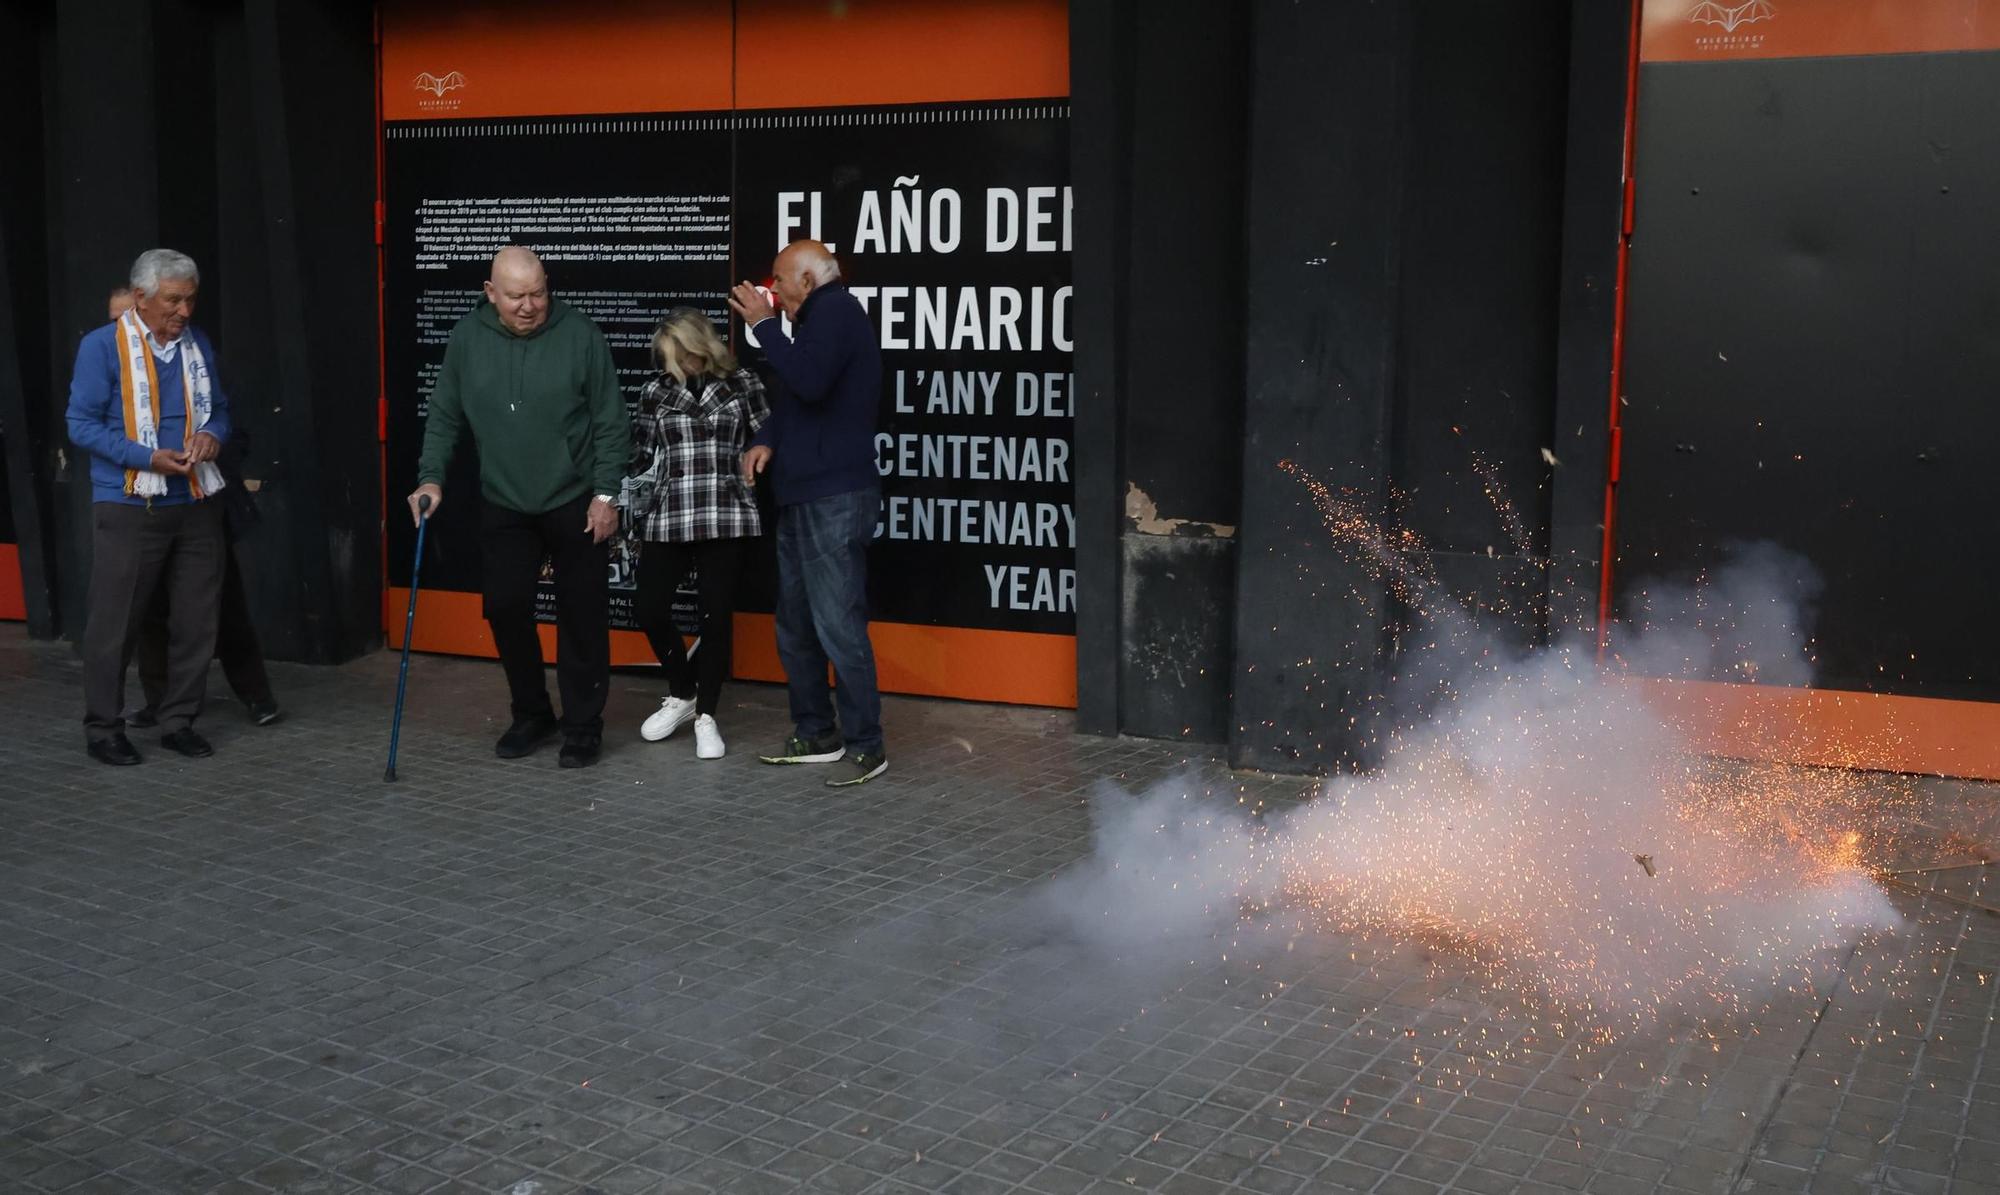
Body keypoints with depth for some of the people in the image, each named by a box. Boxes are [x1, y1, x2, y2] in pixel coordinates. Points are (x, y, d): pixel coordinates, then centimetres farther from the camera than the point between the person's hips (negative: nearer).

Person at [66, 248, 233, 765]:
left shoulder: (198, 344, 9)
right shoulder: (102, 346, -5)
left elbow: (219, 410, 19)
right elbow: (82, 425, -7)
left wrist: (212, 435, -5)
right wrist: (149, 458, -17)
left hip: (196, 505, 5)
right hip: (129, 506, -5)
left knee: (196, 620, 7)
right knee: (114, 621, 1)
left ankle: (178, 720, 20)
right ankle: (103, 728, 13)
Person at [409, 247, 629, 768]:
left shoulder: (580, 334, -11)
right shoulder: (467, 338, -1)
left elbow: (611, 423, -7)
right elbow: (444, 418, 7)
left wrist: (606, 494, -10)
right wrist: (431, 477, -5)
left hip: (575, 504, -3)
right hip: (504, 505, 3)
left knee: (581, 615, 2)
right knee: (504, 608, 5)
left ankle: (582, 726, 15)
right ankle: (531, 714, 24)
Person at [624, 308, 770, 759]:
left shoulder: (741, 384, 1)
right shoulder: (656, 392, 7)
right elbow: (641, 458, 11)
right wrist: (634, 515, 8)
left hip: (725, 514, -2)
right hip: (667, 518, 2)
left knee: (716, 614, 0)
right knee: (650, 609, 1)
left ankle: (706, 715, 14)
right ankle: (682, 694, 25)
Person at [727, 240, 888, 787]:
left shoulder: (836, 310, -10)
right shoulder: (820, 318, 19)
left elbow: (808, 381, -25)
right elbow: (791, 394, 23)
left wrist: (764, 325, -15)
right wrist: (766, 439, 4)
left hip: (835, 500, -10)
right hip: (803, 497, 10)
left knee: (838, 627, -10)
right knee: (795, 627, 14)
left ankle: (866, 746, -4)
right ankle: (815, 735, 23)